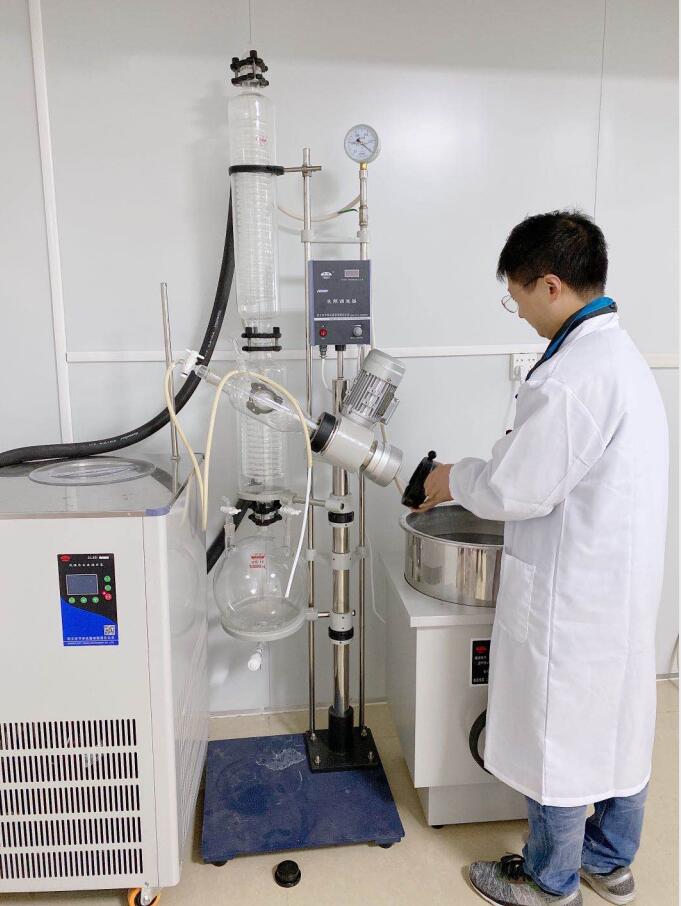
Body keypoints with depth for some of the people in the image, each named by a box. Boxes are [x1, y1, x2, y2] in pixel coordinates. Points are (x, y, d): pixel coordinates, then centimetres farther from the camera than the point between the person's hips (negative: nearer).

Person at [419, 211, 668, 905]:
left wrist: (456, 479, -2)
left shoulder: (569, 378, -25)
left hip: (570, 595, -9)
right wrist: (473, 479, 12)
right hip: (627, 585, 9)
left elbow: (517, 490, -21)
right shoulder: (624, 354, 7)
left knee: (555, 740, 11)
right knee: (618, 726, 22)